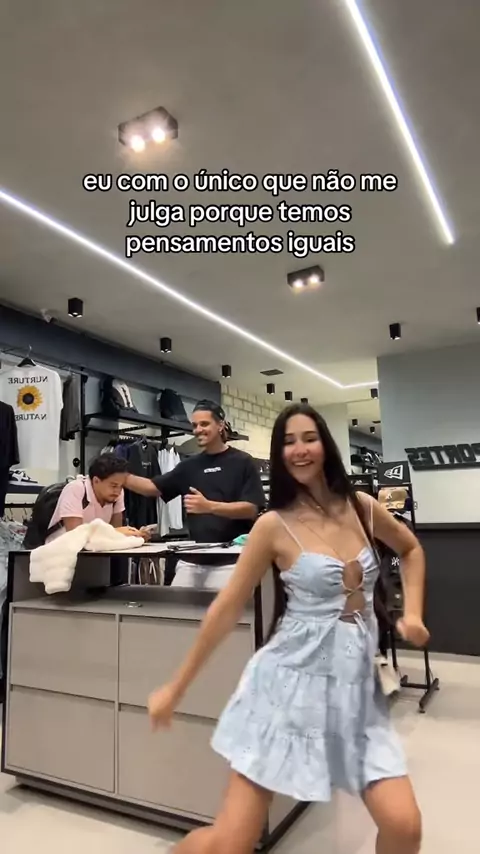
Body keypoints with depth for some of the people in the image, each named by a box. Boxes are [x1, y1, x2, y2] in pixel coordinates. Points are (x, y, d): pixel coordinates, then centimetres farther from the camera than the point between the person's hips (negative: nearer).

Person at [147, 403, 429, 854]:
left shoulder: (361, 507, 0)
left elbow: (410, 549, 21)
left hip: (356, 682, 4)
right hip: (294, 678, -3)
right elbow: (226, 607, -5)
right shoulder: (274, 525, -10)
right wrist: (176, 688, -1)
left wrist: (412, 612, 6)